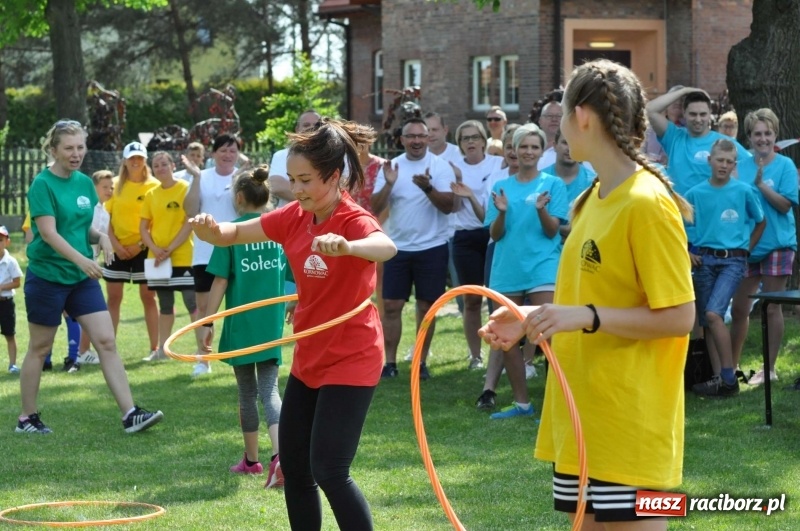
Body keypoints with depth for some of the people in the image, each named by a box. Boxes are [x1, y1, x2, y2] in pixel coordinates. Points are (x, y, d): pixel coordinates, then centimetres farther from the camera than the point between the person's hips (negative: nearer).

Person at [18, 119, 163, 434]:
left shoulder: (84, 183, 8)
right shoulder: (43, 184, -12)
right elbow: (48, 232, -21)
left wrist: (100, 237, -4)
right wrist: (80, 259, -33)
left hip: (82, 278, 6)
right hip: (47, 277, -6)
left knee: (106, 342, -3)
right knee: (40, 349, 4)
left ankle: (130, 414, -6)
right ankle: (27, 418, 17)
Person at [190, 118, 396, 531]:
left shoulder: (353, 220, -21)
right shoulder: (294, 217, 0)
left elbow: (386, 248, -43)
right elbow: (234, 234, 6)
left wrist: (346, 246, -66)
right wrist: (210, 230, -19)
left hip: (350, 361, -8)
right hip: (308, 360, 8)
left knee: (329, 472, -14)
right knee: (293, 468, 13)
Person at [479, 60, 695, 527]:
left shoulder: (646, 204, -16)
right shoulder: (594, 198, 11)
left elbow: (678, 317, -18)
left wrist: (586, 318, -24)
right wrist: (535, 317, 7)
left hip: (627, 416, -9)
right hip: (583, 412, 9)